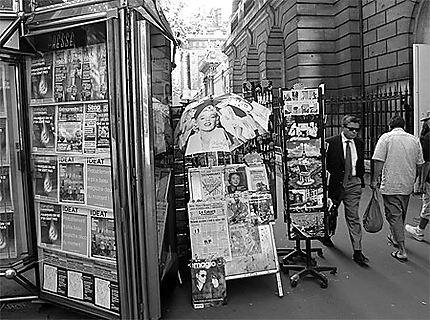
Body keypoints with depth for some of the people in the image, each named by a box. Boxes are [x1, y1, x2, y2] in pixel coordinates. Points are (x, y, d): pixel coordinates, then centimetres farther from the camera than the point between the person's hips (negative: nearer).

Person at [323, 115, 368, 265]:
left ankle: (357, 251, 3)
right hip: (335, 183, -2)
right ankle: (326, 235, 44)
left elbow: (361, 165, 15)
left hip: (353, 183, 2)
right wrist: (331, 180, -8)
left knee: (353, 217, 0)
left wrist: (360, 180, 10)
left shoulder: (359, 143, 6)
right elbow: (326, 164, -5)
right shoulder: (331, 143, -8)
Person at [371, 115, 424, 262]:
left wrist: (374, 179, -6)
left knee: (394, 216, -1)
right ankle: (394, 237, 42)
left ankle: (402, 251, -2)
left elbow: (378, 161, -14)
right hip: (407, 185, 6)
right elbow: (419, 164, 12)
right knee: (401, 214, 22)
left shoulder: (386, 137, -7)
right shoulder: (414, 140, 7)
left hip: (390, 185, -5)